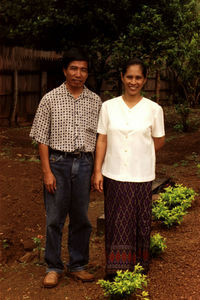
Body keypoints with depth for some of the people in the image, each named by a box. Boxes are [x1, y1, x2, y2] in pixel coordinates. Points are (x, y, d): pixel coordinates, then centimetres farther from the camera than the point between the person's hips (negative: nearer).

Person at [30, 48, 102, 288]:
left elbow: (99, 137, 10)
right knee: (55, 218, 4)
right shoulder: (50, 99, -2)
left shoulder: (95, 101, 6)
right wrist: (47, 171, -8)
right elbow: (42, 138, -3)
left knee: (81, 218, 10)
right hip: (58, 162, -2)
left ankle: (78, 265, 25)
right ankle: (53, 268, 19)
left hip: (84, 163, 2)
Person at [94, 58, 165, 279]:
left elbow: (159, 141, 9)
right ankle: (116, 267, 18)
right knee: (116, 221, 5)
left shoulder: (153, 109, 0)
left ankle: (139, 267, 25)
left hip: (141, 176, 0)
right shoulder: (108, 107, 2)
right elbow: (102, 140, 3)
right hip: (114, 175, 1)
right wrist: (97, 171, -2)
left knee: (139, 220, 8)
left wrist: (138, 153, 2)